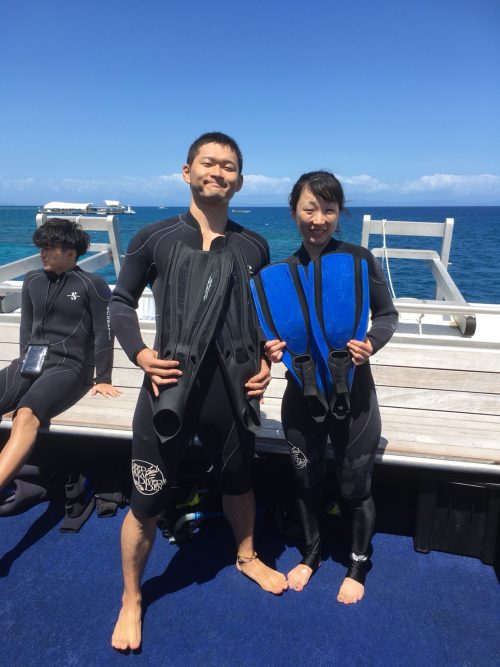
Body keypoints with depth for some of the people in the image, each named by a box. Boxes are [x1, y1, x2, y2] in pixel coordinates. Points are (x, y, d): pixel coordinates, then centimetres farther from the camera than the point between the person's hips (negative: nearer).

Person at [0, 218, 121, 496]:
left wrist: (103, 380, -3)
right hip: (30, 363, 6)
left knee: (26, 415, -35)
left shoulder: (92, 285, -2)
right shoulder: (32, 280, 15)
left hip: (69, 366, -5)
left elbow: (104, 335, -2)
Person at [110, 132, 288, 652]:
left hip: (234, 389, 3)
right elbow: (120, 302, 4)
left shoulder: (253, 248, 3)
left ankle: (246, 557, 53)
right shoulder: (153, 238, -4)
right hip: (169, 388, -2)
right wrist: (139, 352, -12)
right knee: (146, 502, 7)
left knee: (239, 481, 23)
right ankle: (131, 599, 35)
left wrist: (266, 360, -3)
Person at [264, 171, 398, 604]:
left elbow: (388, 314, -2)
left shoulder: (360, 259, -10)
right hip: (301, 394, 3)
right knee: (307, 481, 19)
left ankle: (359, 565, 42)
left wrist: (371, 343, -21)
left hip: (353, 395, -2)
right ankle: (311, 553, 47)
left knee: (355, 487, 14)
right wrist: (272, 347, -16)